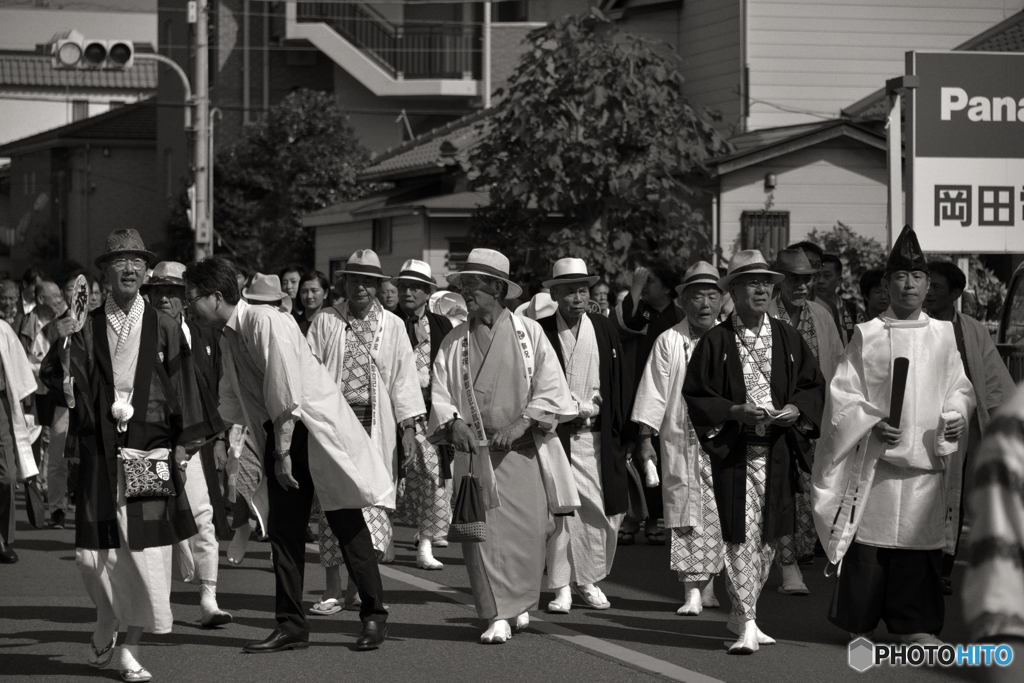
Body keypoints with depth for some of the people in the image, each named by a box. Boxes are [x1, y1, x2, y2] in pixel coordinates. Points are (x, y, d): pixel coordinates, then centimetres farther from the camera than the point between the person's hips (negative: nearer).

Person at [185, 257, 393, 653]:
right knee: (283, 528, 5)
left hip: (317, 425, -8)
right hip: (280, 432, 8)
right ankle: (291, 626, 9)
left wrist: (282, 453, -20)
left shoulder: (266, 322, -20)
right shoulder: (228, 337, 7)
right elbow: (232, 402, 18)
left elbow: (285, 393, -23)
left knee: (346, 524, -2)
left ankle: (374, 616, 8)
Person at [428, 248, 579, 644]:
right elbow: (440, 392, 5)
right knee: (482, 532, -7)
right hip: (474, 450, 1)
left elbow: (550, 388, -1)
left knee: (527, 530, -2)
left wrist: (521, 423, -14)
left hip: (523, 449, -1)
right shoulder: (454, 342, 9)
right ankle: (497, 616, -3)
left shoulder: (529, 333, 4)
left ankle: (520, 603, 22)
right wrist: (453, 423, -15)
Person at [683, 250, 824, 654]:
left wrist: (795, 409, -7)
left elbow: (814, 385, 13)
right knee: (741, 536, -10)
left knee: (769, 536, 11)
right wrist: (736, 411, -15)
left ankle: (741, 614, 27)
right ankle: (747, 625, -8)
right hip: (733, 450, -4)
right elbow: (695, 395, -2)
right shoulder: (715, 342, -2)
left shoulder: (788, 339, 8)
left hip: (778, 450, 4)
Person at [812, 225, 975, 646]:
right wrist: (874, 423, -14)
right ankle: (857, 620, 10)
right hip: (875, 457, -2)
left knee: (920, 539, 2)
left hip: (927, 454, 2)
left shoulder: (943, 334, 11)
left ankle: (912, 623, 9)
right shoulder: (867, 335, 3)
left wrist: (955, 415, -5)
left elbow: (960, 387, 15)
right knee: (870, 539, -3)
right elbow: (843, 392, 0)